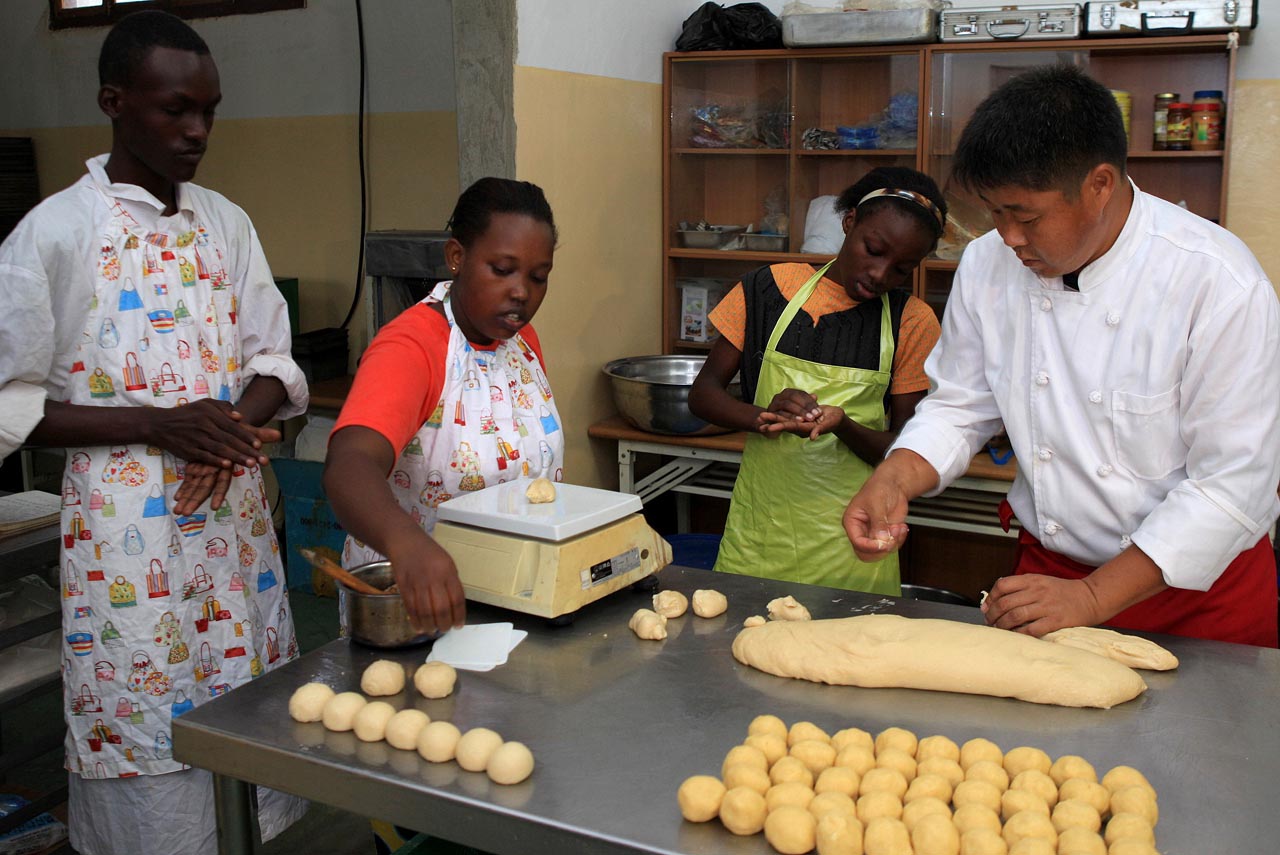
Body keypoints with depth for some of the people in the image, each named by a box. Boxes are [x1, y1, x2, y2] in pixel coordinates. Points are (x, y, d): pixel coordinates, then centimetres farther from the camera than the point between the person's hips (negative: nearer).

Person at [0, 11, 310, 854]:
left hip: (236, 518, 5)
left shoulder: (227, 224, 7)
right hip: (126, 530, -4)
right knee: (147, 734, 3)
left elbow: (275, 361, 10)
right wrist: (160, 424, -18)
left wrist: (233, 432, -11)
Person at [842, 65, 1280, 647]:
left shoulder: (1219, 283, -22)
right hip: (1048, 566, 4)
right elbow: (960, 406, 3)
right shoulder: (988, 265, -7)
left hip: (1199, 588, -3)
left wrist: (1093, 597, -24)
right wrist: (894, 480, -17)